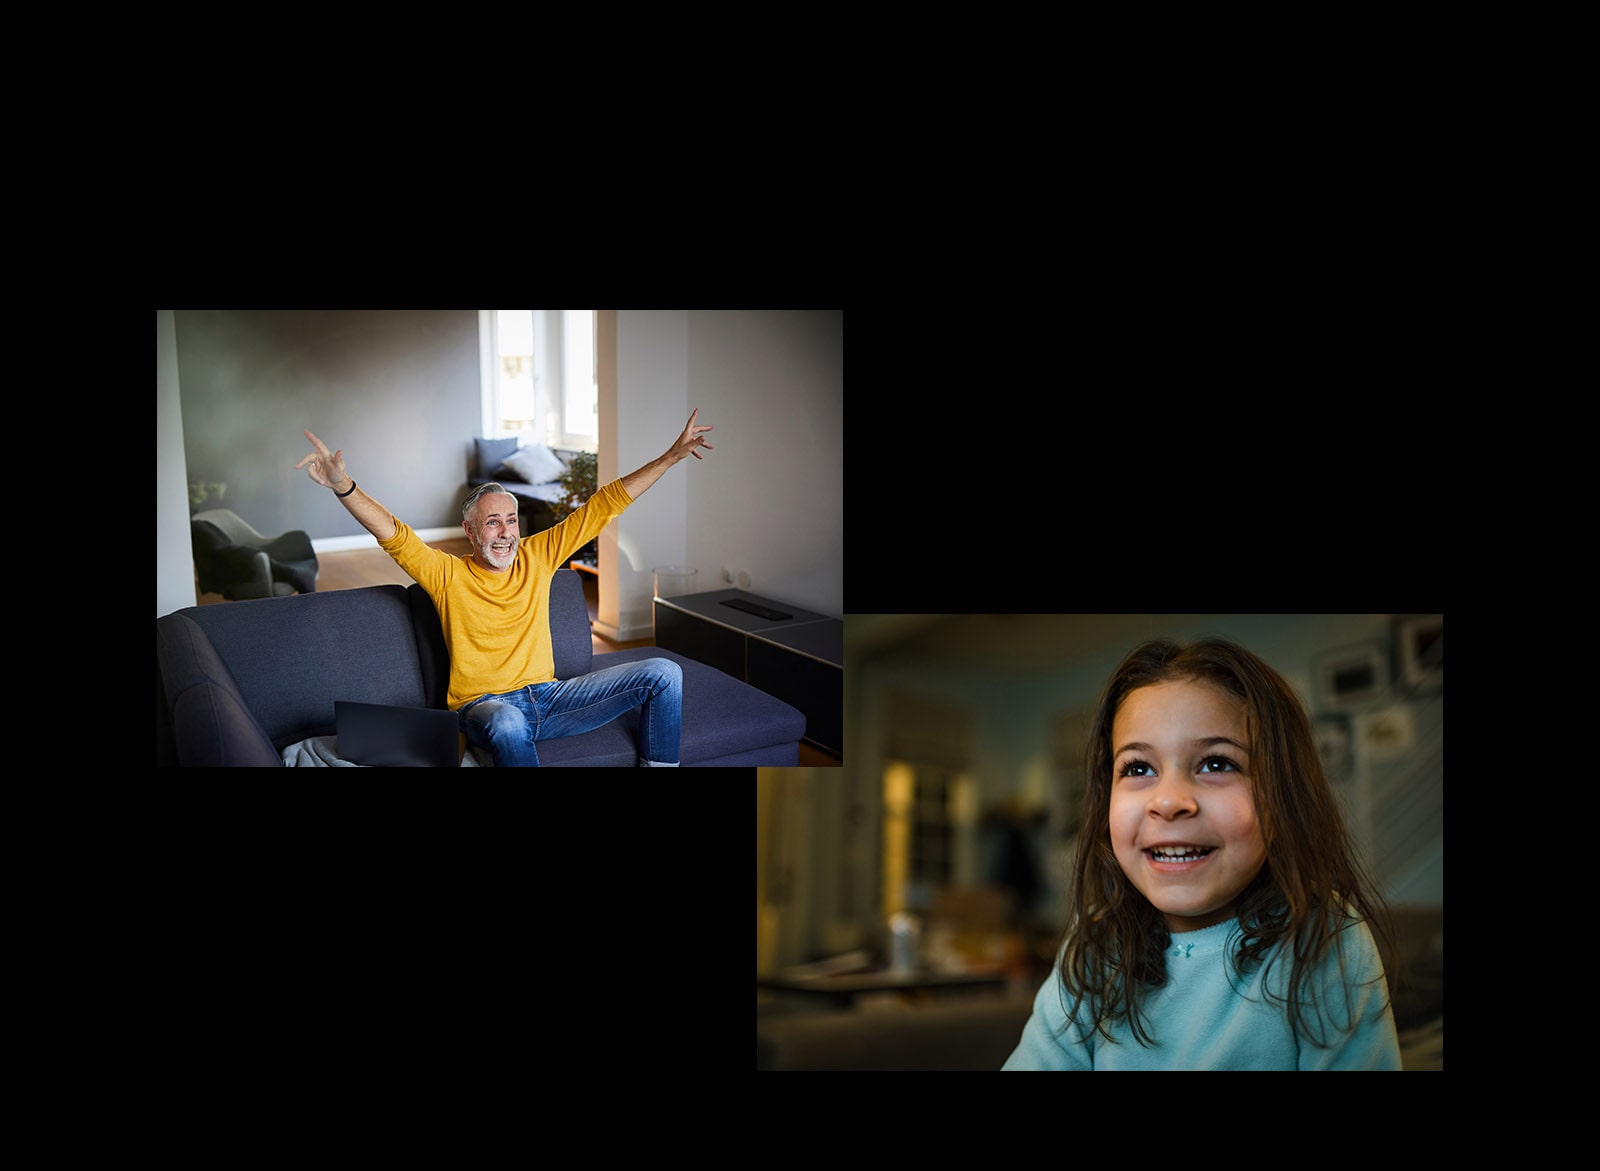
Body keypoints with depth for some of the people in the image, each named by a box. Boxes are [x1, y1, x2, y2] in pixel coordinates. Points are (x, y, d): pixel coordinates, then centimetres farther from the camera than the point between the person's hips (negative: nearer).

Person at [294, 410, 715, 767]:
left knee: (664, 674, -6)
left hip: (548, 697, 5)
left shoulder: (536, 556, 8)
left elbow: (603, 506, 8)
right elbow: (391, 533, -15)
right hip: (483, 705, -5)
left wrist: (672, 456, 6)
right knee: (508, 724, -44)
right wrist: (343, 487, -33)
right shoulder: (447, 574, 0)